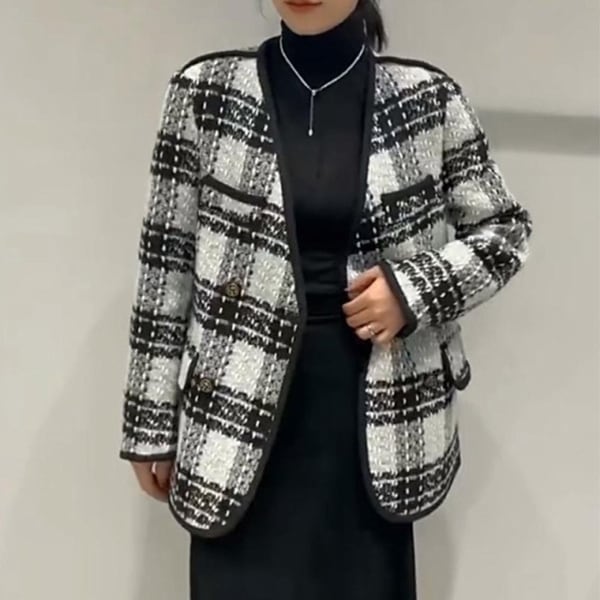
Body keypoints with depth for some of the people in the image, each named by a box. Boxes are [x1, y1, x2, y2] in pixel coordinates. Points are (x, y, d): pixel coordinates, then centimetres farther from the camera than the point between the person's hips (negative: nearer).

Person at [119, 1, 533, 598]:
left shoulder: (428, 97, -1)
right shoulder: (205, 91, -2)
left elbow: (506, 231, 8)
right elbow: (167, 261, 1)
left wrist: (416, 287, -11)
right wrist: (151, 421, 3)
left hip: (374, 409, 1)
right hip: (240, 405, 0)